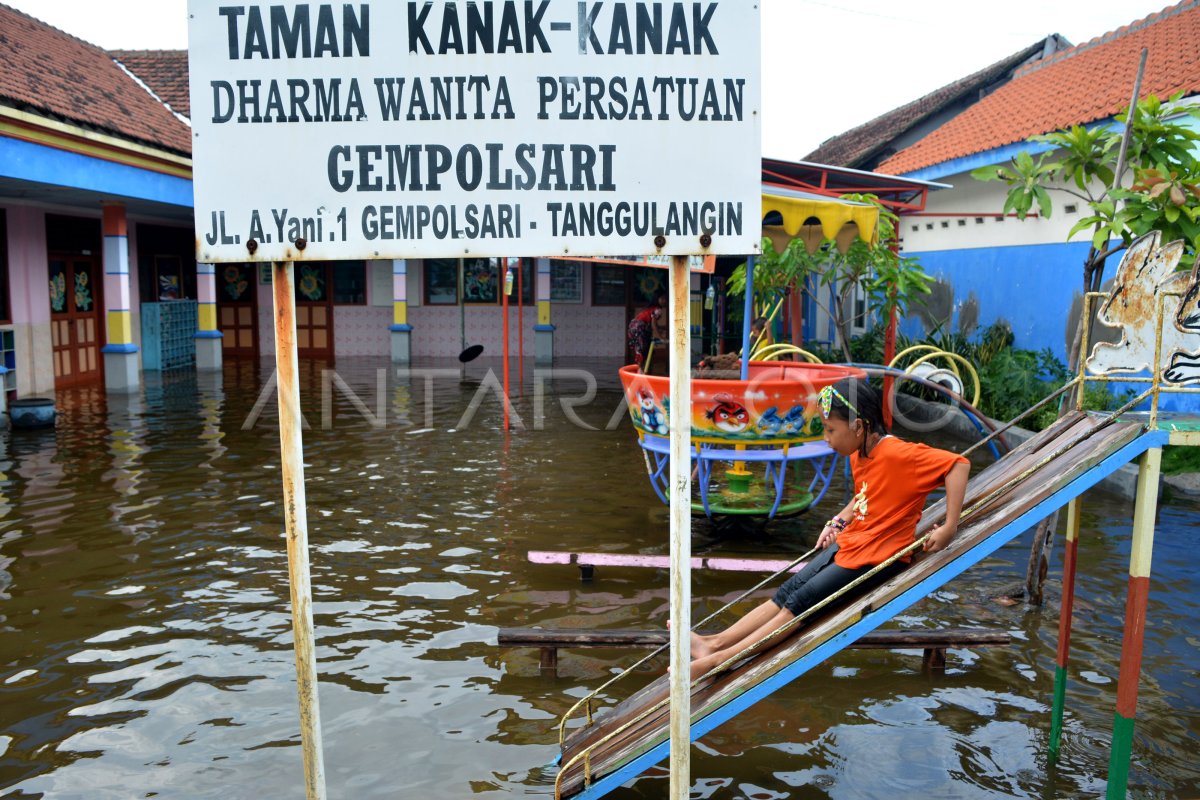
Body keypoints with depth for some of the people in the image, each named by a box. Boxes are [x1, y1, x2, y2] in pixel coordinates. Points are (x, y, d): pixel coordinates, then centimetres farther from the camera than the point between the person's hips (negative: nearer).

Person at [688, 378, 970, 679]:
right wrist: (838, 522, 8)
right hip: (848, 543, 8)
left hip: (877, 556, -8)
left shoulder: (898, 454, -22)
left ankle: (719, 658, -15)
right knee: (786, 593, -3)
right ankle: (713, 642, -7)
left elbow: (959, 464, -27)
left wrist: (950, 528, -29)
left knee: (801, 602, -14)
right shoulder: (859, 455, 6)